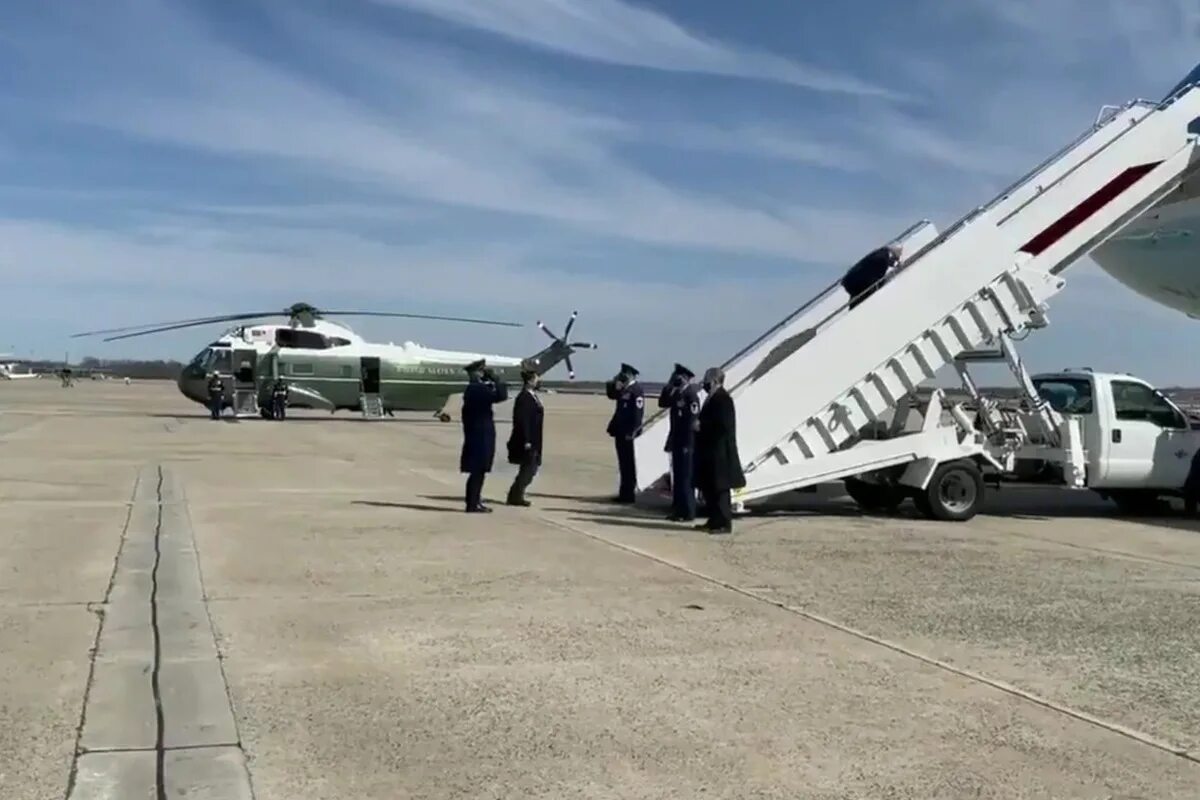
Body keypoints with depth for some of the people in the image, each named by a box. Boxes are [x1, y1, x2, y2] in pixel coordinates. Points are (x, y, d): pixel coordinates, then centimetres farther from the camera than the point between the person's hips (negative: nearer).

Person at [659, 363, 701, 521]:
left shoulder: (691, 395, -16)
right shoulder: (677, 393, 12)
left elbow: (692, 420, -20)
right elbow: (662, 403, 14)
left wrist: (687, 444, -22)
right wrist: (668, 386, 1)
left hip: (686, 443, -9)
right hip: (676, 441, 9)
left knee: (685, 478, -5)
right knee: (677, 477, 13)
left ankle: (688, 513, 1)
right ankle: (678, 510, 19)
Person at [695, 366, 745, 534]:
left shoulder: (723, 399, -16)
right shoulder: (713, 397, 14)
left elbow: (724, 426, -23)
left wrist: (701, 426, -16)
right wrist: (700, 426, 4)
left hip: (719, 452, -10)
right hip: (709, 451, 10)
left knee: (719, 488, -4)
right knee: (709, 488, 14)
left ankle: (725, 523, 2)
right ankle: (714, 520, 22)